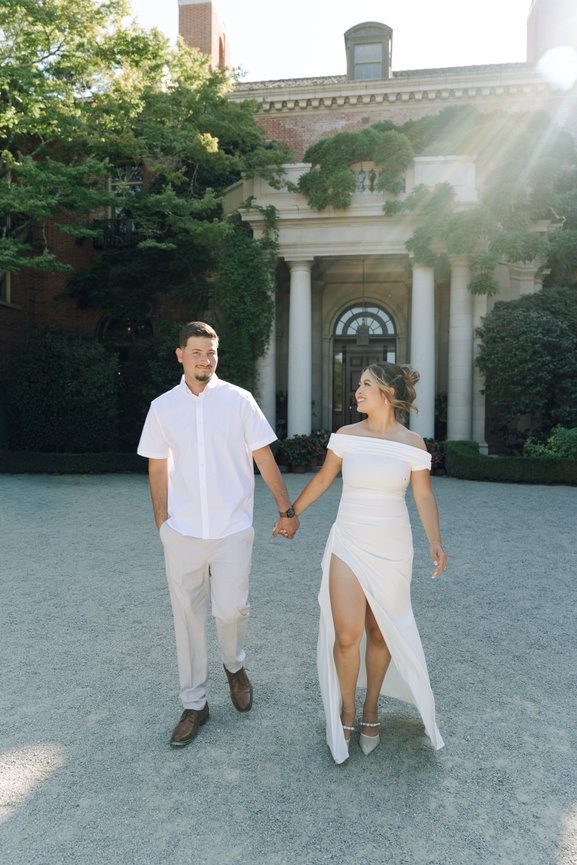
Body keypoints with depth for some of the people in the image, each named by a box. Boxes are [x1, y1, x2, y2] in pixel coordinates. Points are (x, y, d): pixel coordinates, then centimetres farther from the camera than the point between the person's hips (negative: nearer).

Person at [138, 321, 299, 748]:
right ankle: (194, 704, 27)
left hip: (233, 531, -1)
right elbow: (158, 468, 9)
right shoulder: (162, 407, 3)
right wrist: (162, 523, 9)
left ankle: (235, 666, 36)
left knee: (231, 610, 1)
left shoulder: (238, 400, -3)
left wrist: (287, 509, 3)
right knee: (188, 616, 9)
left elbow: (264, 457, 1)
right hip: (182, 533, 2)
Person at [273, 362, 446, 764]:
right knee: (346, 635, -4)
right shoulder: (347, 436, -2)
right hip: (348, 546, 1)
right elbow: (323, 479, 10)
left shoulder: (412, 443, -5)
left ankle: (371, 709, 34)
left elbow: (424, 497, -2)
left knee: (380, 633, 11)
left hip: (392, 550, 0)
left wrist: (435, 542, -16)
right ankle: (347, 708, 23)